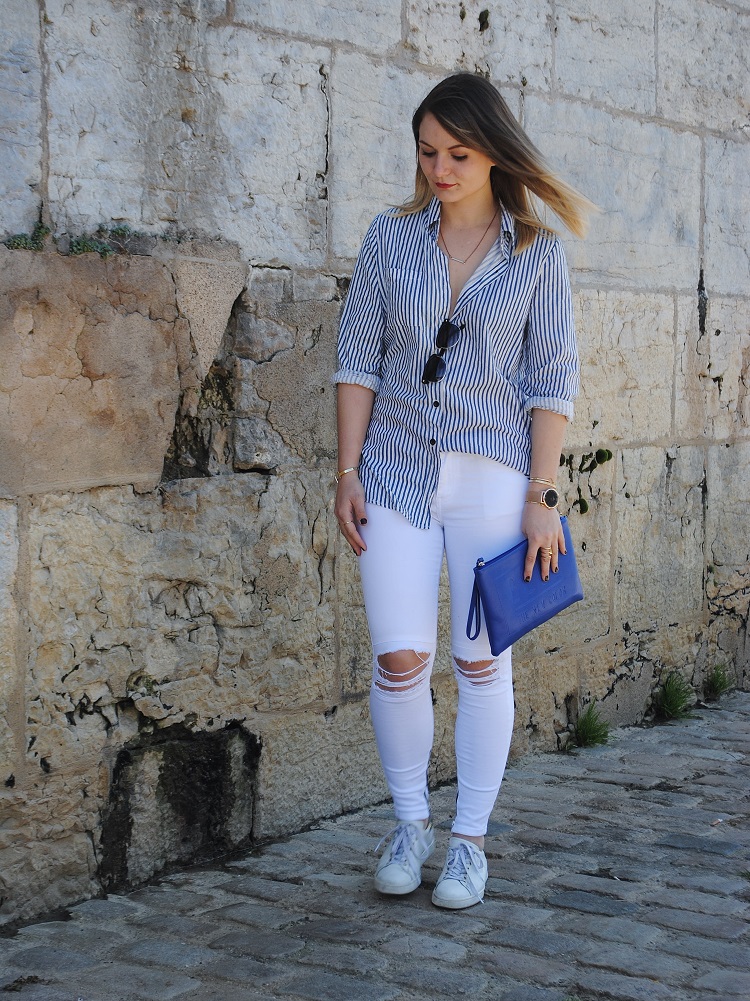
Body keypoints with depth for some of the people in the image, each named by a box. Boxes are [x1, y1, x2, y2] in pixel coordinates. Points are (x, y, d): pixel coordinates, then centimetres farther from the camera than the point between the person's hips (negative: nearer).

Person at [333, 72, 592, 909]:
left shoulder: (537, 254, 0)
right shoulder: (390, 238, 5)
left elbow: (551, 381, -1)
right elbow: (358, 359, 5)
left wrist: (541, 496, -6)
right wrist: (348, 473, -1)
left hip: (491, 474, -1)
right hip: (397, 470, 1)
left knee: (481, 662, 4)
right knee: (398, 659, -4)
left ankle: (469, 840, 19)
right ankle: (409, 822, 18)